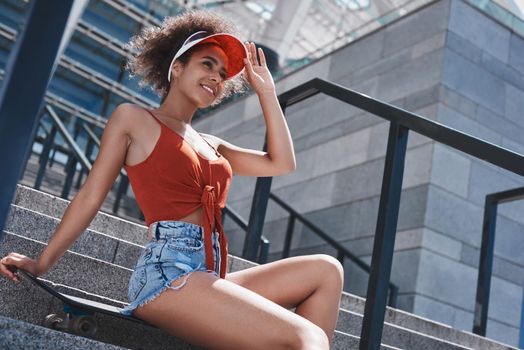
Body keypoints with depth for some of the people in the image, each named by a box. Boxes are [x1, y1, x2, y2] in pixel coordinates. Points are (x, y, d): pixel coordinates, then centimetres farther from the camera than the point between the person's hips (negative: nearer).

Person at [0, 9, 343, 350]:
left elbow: (282, 163, 19)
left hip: (210, 279, 8)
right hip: (167, 273, -8)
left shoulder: (211, 145, 26)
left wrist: (266, 92, 23)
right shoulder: (133, 118, 10)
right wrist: (42, 263, 4)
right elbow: (91, 195, 7)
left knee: (325, 270, -5)